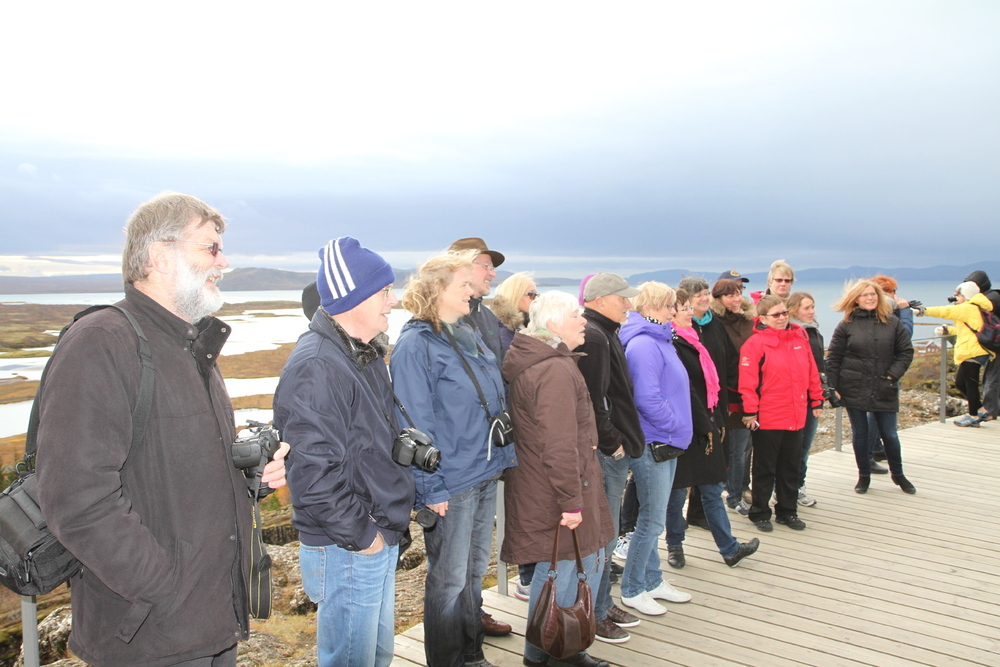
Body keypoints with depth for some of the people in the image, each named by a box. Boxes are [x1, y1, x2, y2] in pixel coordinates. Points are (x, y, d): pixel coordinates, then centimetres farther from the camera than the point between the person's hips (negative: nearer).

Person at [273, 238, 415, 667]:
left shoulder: (366, 354, 9)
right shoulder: (316, 366, -23)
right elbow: (313, 472, -27)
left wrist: (408, 442, 5)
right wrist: (361, 534, -19)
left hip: (380, 536, 10)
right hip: (348, 550, -9)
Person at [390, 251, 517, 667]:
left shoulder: (471, 336, 10)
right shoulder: (415, 345, -14)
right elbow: (416, 425, -16)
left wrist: (502, 459, 13)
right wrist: (431, 488, -17)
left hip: (487, 475, 8)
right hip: (451, 484, -8)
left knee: (474, 572, 19)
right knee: (448, 581, 7)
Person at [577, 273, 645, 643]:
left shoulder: (602, 334, 16)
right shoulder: (593, 337, -18)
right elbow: (592, 401, -24)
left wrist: (620, 440, 15)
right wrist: (612, 443, -17)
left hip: (611, 450, 11)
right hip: (604, 452, -11)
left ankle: (603, 602, 31)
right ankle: (593, 614, 12)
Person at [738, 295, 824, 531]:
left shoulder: (800, 338, 7)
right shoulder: (755, 343, -11)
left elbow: (812, 372, 12)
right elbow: (748, 381, -15)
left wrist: (816, 401, 12)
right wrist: (750, 411, -17)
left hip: (796, 416, 6)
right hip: (767, 419, -5)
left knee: (791, 467, 15)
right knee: (765, 468, 6)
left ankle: (787, 511, 28)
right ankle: (760, 513, 19)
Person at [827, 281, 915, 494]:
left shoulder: (893, 323, 3)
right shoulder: (846, 326, -1)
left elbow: (906, 351, 5)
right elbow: (833, 359, -1)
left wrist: (893, 374, -7)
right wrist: (834, 388, -6)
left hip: (884, 390, 1)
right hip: (854, 389, -1)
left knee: (889, 434, 8)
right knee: (860, 434, 8)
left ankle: (898, 474, 29)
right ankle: (864, 476, 23)